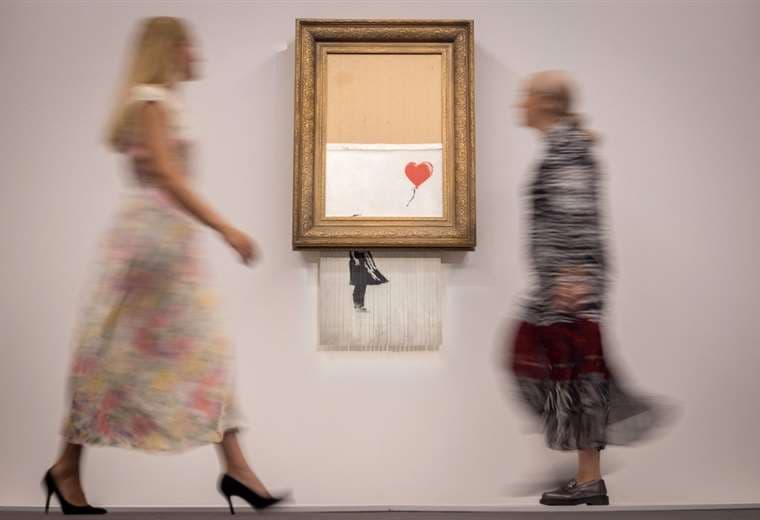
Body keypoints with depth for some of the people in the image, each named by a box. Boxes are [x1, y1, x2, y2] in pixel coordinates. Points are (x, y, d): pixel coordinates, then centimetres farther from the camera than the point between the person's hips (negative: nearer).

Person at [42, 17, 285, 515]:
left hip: (175, 240, 9)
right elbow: (167, 179, -23)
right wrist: (226, 228, -28)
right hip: (150, 235, -9)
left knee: (207, 350, 5)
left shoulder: (168, 101, 17)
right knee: (117, 356, 0)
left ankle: (236, 468, 8)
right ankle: (66, 469, 16)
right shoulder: (150, 101, -12)